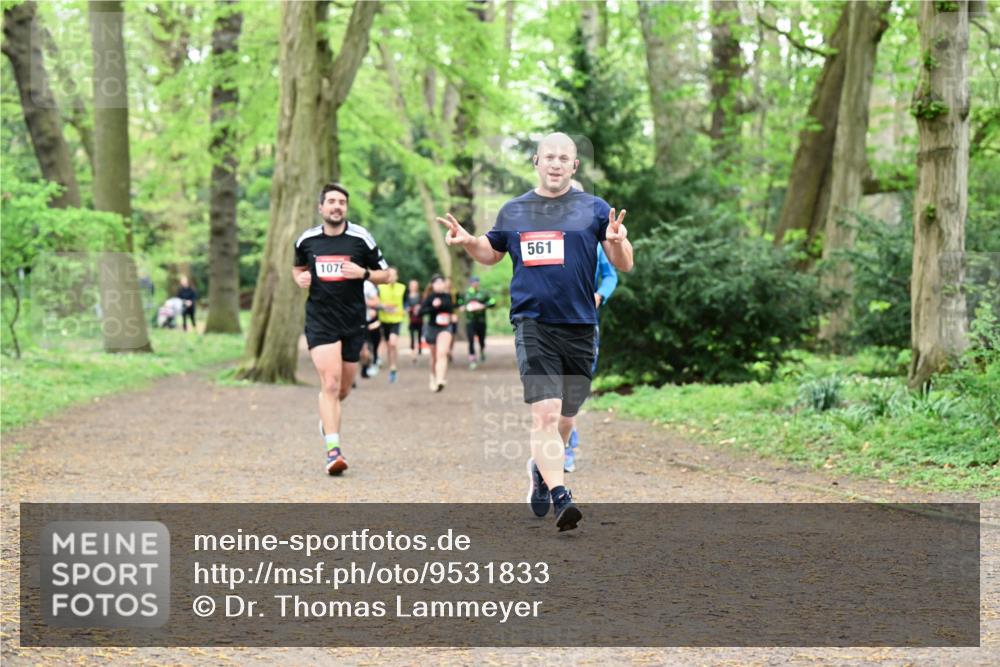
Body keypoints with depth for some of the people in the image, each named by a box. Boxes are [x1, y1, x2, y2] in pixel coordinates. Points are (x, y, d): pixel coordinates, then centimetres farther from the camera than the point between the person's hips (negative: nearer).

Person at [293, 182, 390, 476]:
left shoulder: (361, 238, -2)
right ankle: (333, 450, -20)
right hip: (320, 319, -1)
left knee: (343, 389, 12)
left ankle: (326, 417, 47)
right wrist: (300, 278, 0)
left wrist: (363, 272, -14)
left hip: (353, 321, 1)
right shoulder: (307, 240, 3)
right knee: (330, 383, -17)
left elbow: (385, 274, 5)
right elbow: (298, 267, 23)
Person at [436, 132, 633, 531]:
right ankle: (560, 498, -22)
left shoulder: (594, 209, 5)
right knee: (545, 413, -17)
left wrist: (617, 242, -19)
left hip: (580, 328, 1)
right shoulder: (513, 211, 11)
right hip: (532, 323, -1)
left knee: (564, 419, 12)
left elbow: (624, 266, 3)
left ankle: (540, 468, 41)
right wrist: (467, 241, 6)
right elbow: (491, 253, 27)